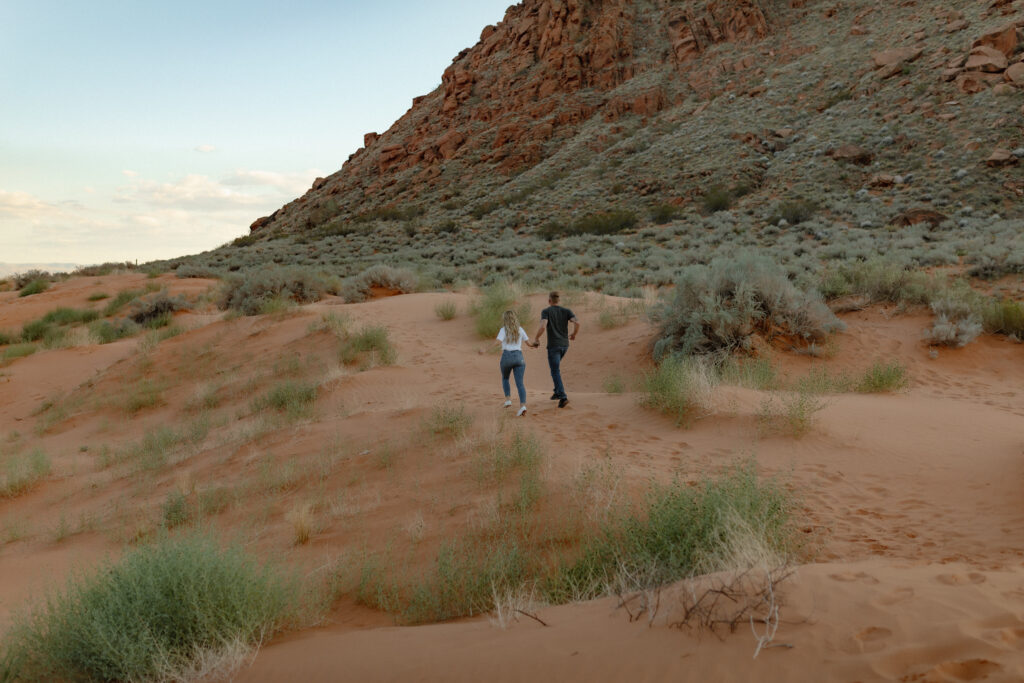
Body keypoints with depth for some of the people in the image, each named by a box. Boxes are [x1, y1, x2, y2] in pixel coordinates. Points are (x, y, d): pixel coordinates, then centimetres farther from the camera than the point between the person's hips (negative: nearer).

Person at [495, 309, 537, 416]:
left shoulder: (503, 330, 1)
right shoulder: (520, 330, 11)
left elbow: (498, 342, -15)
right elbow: (528, 343, 19)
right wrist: (534, 345, 41)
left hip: (507, 356, -2)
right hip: (519, 356, 2)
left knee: (505, 378, 26)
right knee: (520, 383, -5)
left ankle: (508, 399, 15)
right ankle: (523, 405, -22)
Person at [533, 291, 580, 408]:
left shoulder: (546, 311, -6)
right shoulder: (566, 311, 6)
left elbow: (543, 326, -23)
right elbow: (577, 323, -10)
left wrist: (536, 338, -6)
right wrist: (573, 335, 9)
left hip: (553, 345, -5)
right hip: (564, 344, 6)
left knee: (555, 372, -5)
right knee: (555, 366, 28)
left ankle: (563, 397, -21)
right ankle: (558, 391, 24)